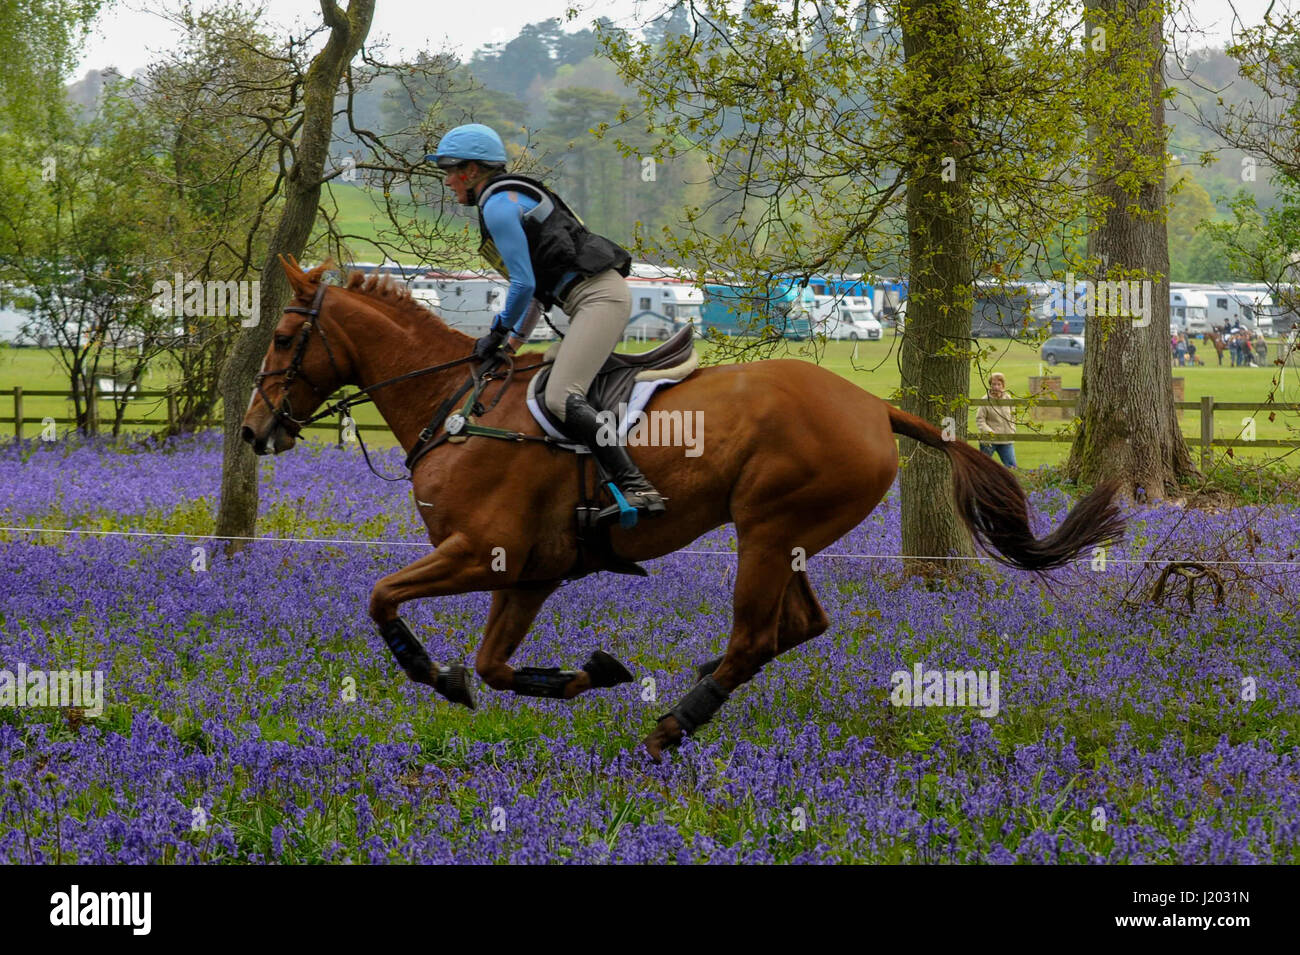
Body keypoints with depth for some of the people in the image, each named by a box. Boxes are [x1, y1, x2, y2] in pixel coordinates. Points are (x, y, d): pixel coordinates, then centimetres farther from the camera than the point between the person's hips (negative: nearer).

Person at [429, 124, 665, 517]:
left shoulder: (498, 206, -10)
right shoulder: (510, 199, 22)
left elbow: (524, 284, -15)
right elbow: (534, 284, 27)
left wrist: (497, 334, -2)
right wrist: (515, 340, 24)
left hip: (598, 297, -11)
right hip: (596, 297, 11)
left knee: (561, 397, -23)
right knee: (564, 392, 14)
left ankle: (635, 485, -32)